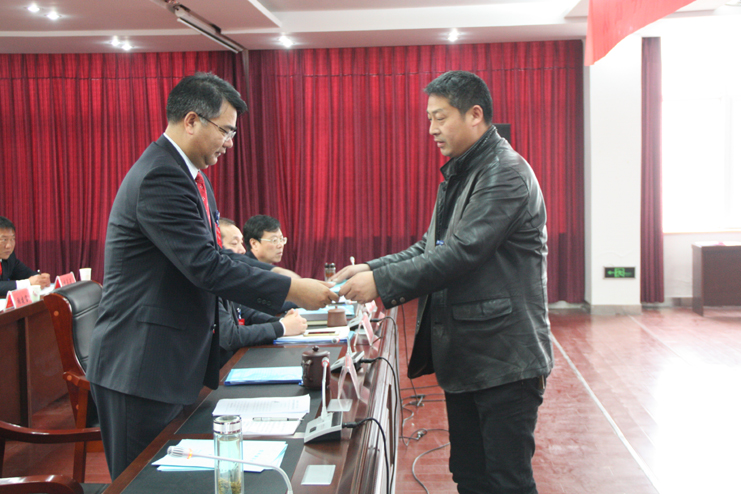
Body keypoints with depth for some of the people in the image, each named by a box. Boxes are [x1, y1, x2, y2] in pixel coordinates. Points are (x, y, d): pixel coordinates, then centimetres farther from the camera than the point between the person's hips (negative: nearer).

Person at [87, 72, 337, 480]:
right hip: (140, 368, -10)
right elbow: (206, 265, -26)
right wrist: (291, 290, -21)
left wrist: (283, 283, 6)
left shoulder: (188, 176, 13)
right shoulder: (160, 178, -20)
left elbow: (212, 257, 15)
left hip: (173, 364, 10)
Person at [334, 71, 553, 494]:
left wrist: (382, 282, -21)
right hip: (463, 355, 9)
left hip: (504, 358, -9)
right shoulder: (461, 174, 16)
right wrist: (372, 268, 2)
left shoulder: (506, 173, -15)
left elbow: (462, 252, -24)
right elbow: (433, 247, 16)